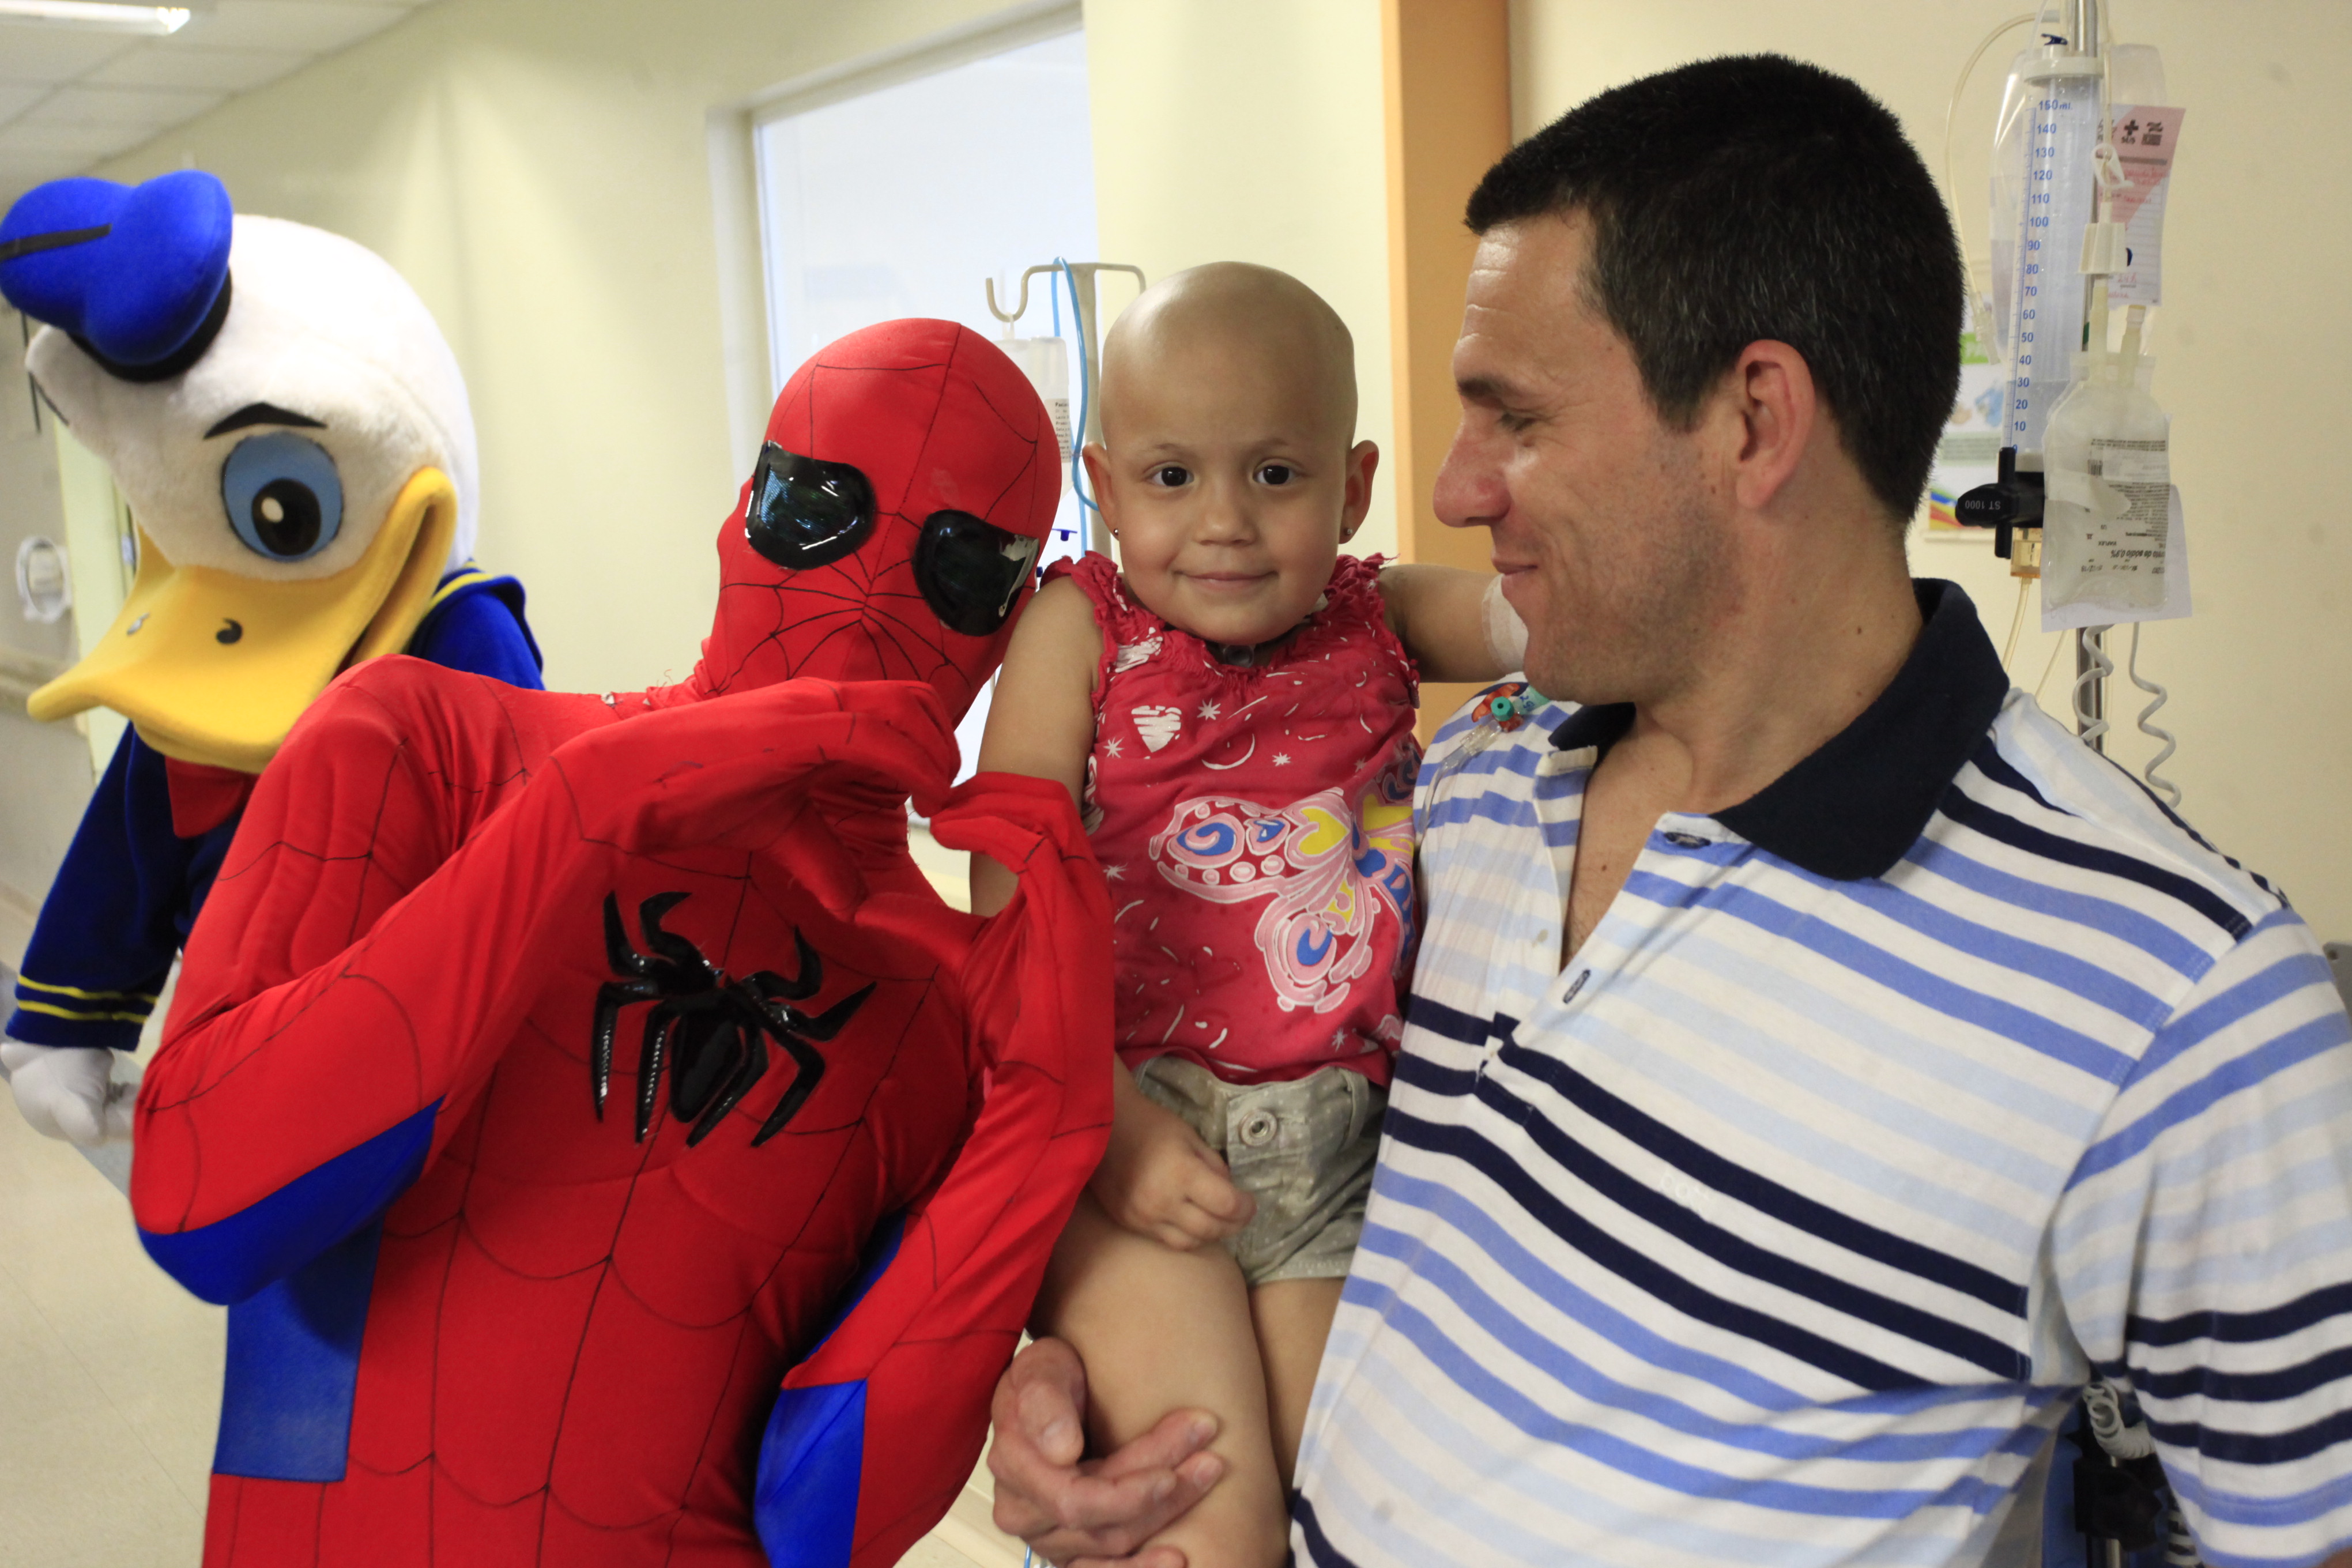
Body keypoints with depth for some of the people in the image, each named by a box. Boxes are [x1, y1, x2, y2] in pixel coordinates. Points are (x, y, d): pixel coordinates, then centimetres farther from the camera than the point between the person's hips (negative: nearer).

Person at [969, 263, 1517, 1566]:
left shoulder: (1383, 622, 6)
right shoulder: (1080, 630, -2)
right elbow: (1015, 911, -8)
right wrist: (1111, 1124, -16)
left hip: (1336, 1154, 3)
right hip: (1133, 1126, -3)